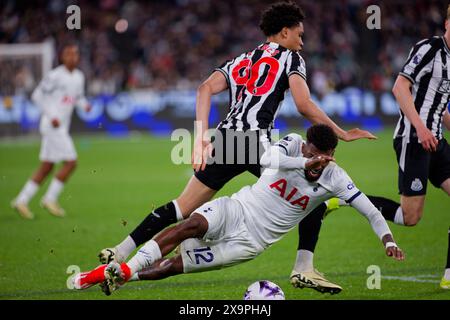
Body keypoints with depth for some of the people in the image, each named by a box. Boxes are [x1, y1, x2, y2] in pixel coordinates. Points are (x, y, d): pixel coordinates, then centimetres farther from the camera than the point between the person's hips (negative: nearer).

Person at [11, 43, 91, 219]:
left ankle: (22, 200, 15)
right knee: (70, 162, -11)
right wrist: (51, 116, -15)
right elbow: (37, 95, -9)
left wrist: (84, 104, 1)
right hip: (52, 125, -8)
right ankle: (50, 198, 0)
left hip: (62, 126, 8)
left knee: (46, 167, 10)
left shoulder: (79, 77, 11)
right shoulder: (55, 76, -12)